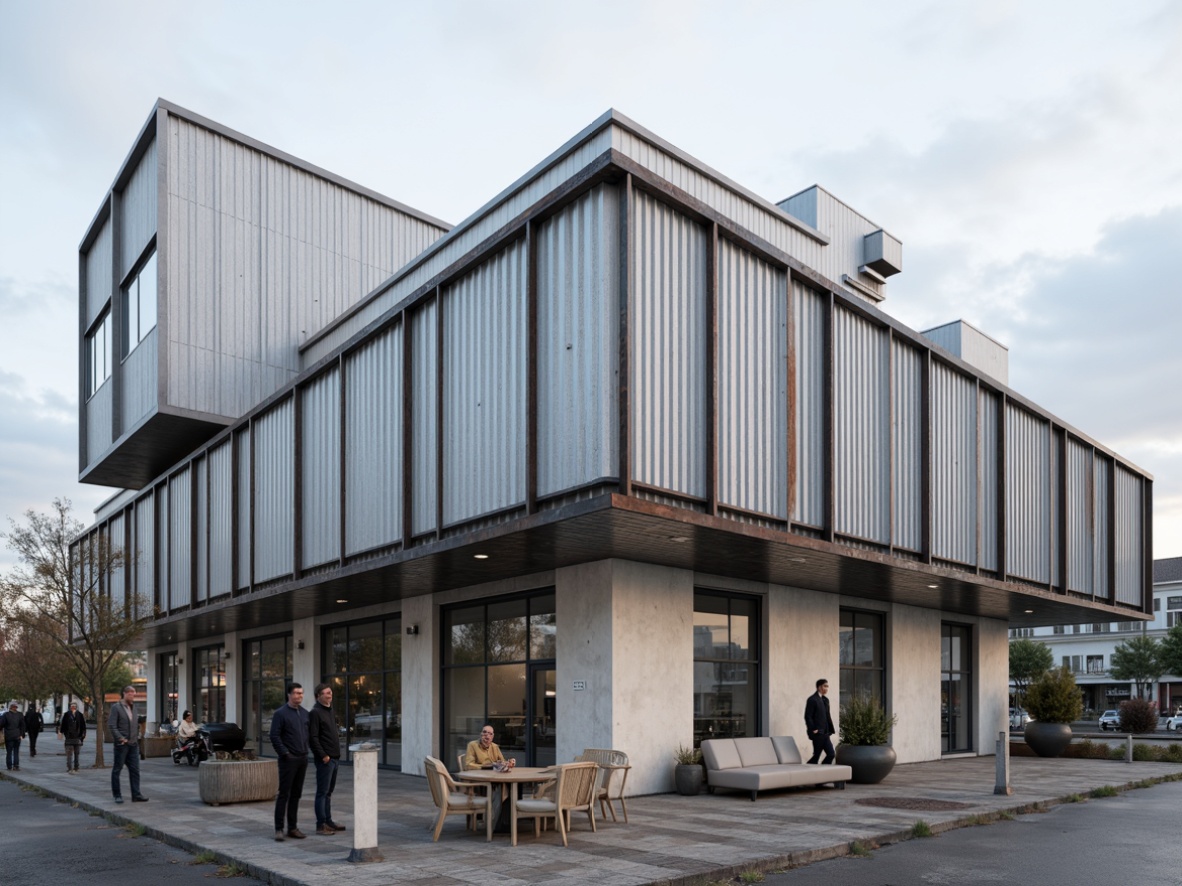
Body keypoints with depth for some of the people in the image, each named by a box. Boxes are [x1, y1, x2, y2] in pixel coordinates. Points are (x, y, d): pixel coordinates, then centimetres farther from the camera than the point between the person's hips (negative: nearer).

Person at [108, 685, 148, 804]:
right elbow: (111, 725, -12)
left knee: (135, 770, 3)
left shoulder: (133, 707, 15)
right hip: (121, 744, -6)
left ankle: (136, 795, 4)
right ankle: (117, 795, 12)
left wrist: (137, 737, 11)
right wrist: (120, 738, -18)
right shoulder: (116, 707, -5)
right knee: (117, 769, 4)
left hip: (133, 744, 6)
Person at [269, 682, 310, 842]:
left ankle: (292, 827, 15)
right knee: (284, 794, -4)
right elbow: (274, 736, -10)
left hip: (302, 759, 6)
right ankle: (279, 829, 0)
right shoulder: (281, 713, -6)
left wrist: (306, 752, 8)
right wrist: (285, 754, -12)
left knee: (296, 794, 9)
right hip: (288, 760, -6)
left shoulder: (305, 714, 13)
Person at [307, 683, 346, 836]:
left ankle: (328, 821, 21)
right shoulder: (315, 713, -11)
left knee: (329, 791, 14)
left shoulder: (330, 711, 16)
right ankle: (321, 825, 0)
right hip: (324, 759, -8)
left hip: (334, 758, 8)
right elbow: (313, 737, -17)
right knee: (322, 792, -4)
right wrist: (323, 755, -18)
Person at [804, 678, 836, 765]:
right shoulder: (812, 699, -11)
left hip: (825, 733, 8)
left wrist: (830, 731, 11)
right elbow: (808, 717, -14)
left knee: (830, 754, 3)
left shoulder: (825, 699, 14)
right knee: (816, 756, -3)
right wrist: (813, 730, -17)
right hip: (817, 733, -8)